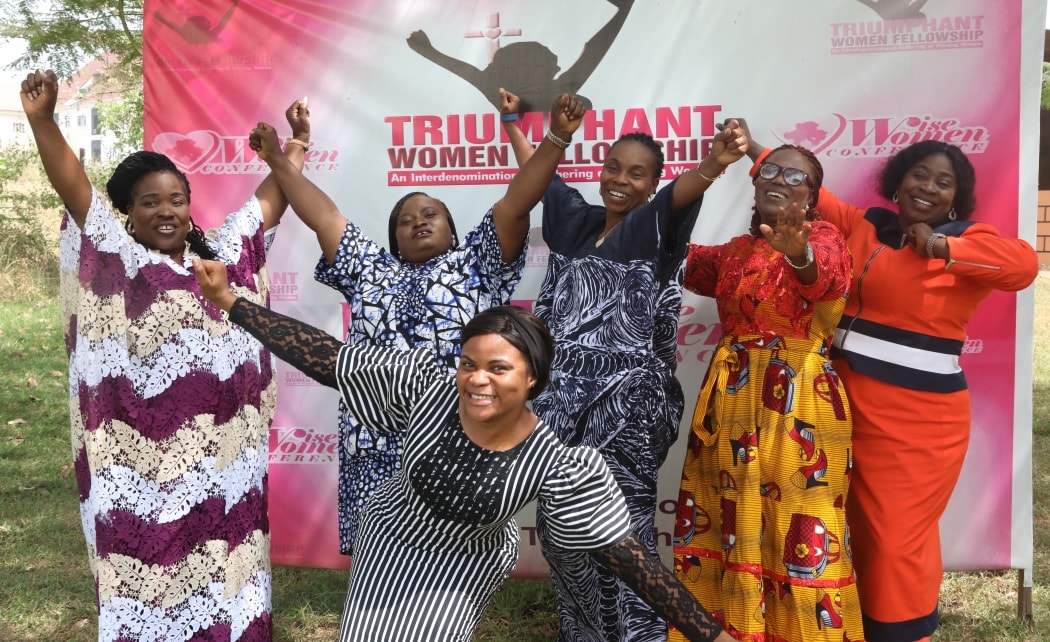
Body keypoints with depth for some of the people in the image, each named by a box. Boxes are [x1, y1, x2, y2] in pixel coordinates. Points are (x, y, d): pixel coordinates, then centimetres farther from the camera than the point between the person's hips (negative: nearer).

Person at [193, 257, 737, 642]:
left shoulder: (558, 464, -32)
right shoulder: (423, 386, -30)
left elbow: (625, 553, -27)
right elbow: (323, 358, -24)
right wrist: (229, 301, -23)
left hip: (463, 569, -2)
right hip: (389, 541, 2)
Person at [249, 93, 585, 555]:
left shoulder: (476, 264, 12)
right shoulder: (373, 271, 21)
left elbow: (515, 204, 1)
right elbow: (324, 217, 22)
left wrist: (556, 138, -9)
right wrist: (278, 162, 23)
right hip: (378, 446, 3)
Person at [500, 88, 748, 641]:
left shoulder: (654, 225, -2)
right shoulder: (575, 220, 13)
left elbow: (685, 191, -24)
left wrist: (715, 163, -44)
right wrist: (511, 120, 36)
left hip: (626, 399, -6)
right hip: (564, 394, 6)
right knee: (559, 519, 11)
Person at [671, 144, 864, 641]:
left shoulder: (822, 236, -3)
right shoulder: (735, 249, 15)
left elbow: (826, 277, -27)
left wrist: (800, 256, -49)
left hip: (798, 403, -6)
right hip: (730, 400, 6)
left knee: (800, 534, -6)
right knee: (723, 524, 11)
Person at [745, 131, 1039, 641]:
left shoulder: (966, 241, -3)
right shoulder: (863, 227, 9)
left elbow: (1024, 264, -20)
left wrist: (942, 247, -19)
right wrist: (753, 150, 13)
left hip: (919, 417, -5)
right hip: (851, 405, 5)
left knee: (898, 539, 0)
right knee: (864, 530, 18)